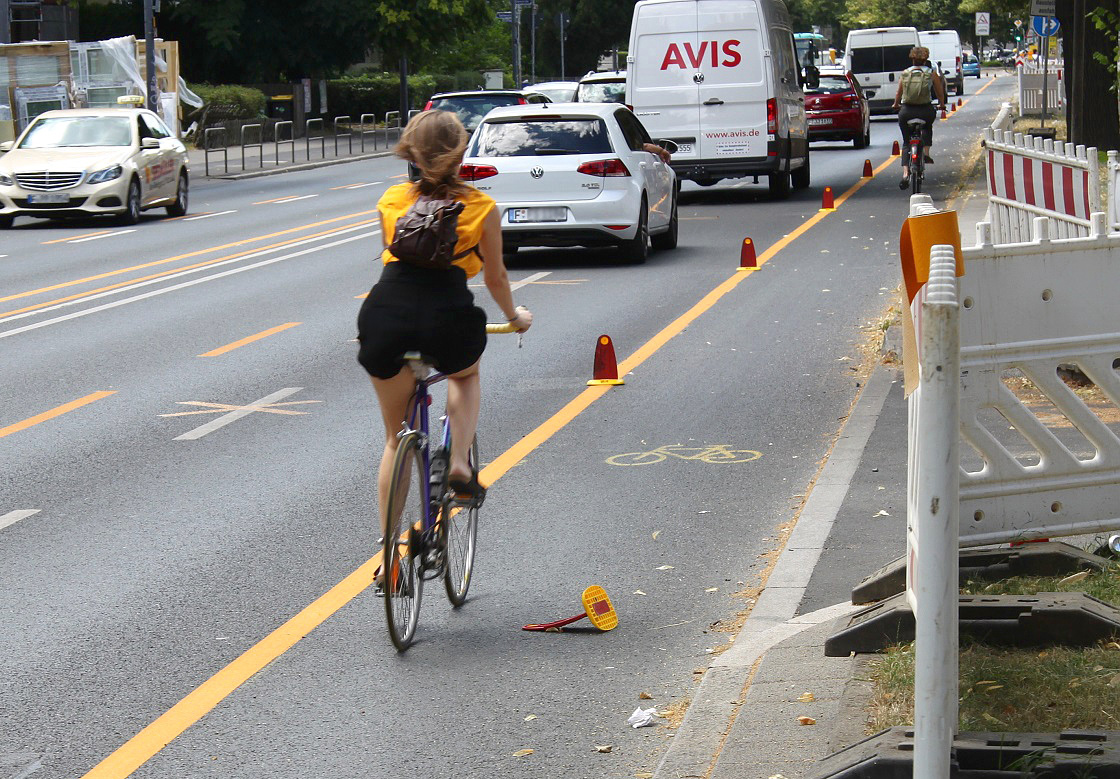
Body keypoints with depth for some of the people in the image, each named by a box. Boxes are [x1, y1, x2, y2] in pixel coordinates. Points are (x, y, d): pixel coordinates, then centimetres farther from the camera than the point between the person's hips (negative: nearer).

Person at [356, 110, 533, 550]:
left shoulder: (391, 201, 17)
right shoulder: (480, 207, 11)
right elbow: (495, 277, 21)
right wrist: (515, 316, 41)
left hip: (387, 315, 2)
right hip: (447, 316, -2)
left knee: (395, 438, 19)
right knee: (466, 373, 37)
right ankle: (460, 463, 14)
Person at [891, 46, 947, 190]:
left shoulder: (905, 73, 7)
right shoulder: (932, 73, 4)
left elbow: (898, 93, 17)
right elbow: (940, 92, 16)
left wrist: (896, 105, 37)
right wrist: (941, 105, 35)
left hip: (906, 111, 1)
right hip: (926, 110, -1)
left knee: (906, 142, 13)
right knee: (927, 127, 35)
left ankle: (905, 174, -5)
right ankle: (926, 153, 19)